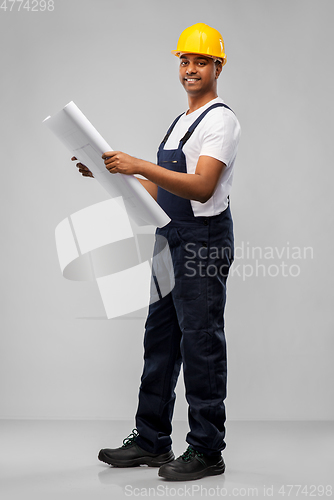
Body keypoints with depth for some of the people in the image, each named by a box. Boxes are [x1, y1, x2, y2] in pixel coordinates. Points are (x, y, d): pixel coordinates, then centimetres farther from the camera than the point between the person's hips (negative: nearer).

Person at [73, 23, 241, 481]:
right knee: (160, 340, 12)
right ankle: (151, 441, 22)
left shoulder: (220, 120, -9)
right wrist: (108, 173, 12)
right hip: (172, 243, 9)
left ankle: (207, 451, 3)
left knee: (201, 344, -5)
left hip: (204, 242, -9)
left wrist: (139, 165, -30)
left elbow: (201, 187, -24)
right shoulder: (183, 121, 20)